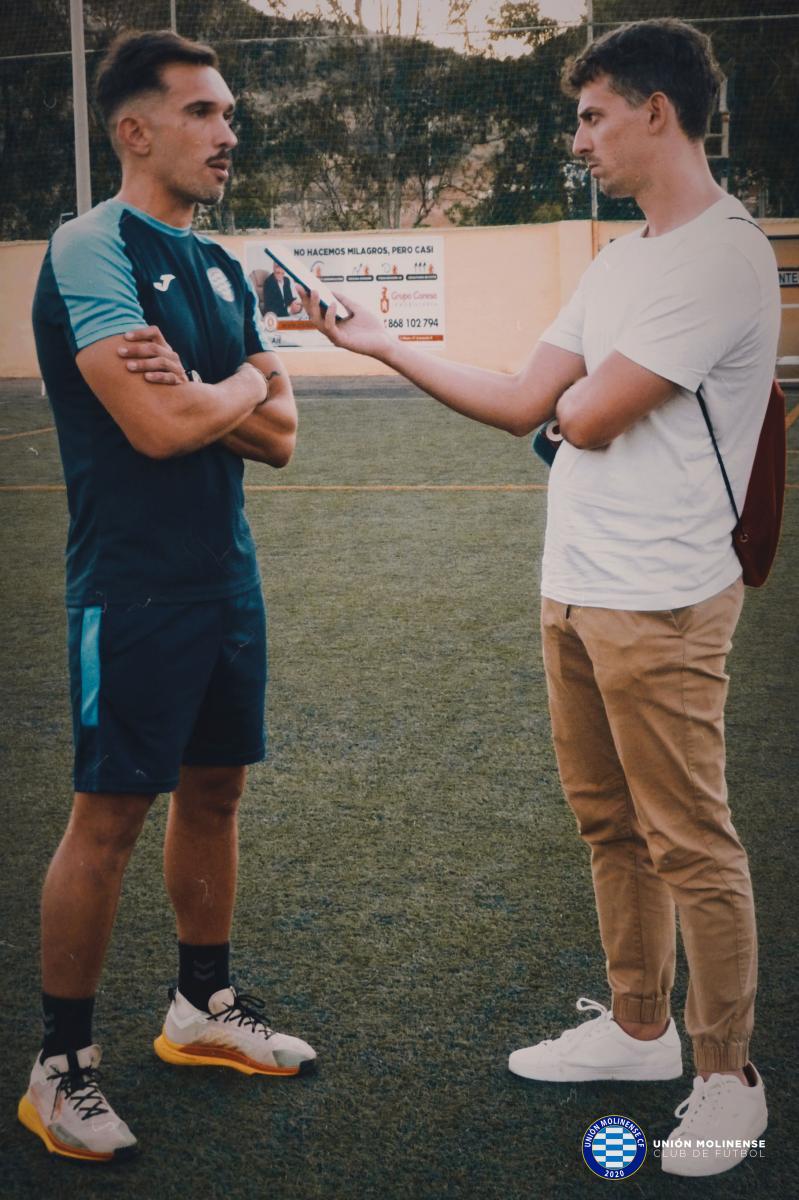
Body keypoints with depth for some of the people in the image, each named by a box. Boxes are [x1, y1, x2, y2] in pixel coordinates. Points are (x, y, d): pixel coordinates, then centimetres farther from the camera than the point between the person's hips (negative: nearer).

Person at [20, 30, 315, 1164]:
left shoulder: (219, 266, 11)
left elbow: (277, 436, 7)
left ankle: (205, 1005, 34)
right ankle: (60, 1066, 14)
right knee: (108, 818, -1)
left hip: (225, 573, 8)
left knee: (214, 791, 16)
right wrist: (250, 382, -5)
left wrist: (199, 396, -14)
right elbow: (156, 426, -25)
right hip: (135, 588, -8)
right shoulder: (90, 250, -13)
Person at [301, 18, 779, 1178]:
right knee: (610, 824, 17)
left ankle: (727, 1076, 14)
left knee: (689, 844, 0)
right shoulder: (621, 261, 15)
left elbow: (588, 420, -18)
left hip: (657, 605, -9)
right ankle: (639, 1028, 32)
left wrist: (570, 396, 5)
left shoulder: (722, 256, -15)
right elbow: (523, 405, 12)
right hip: (574, 593, 9)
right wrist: (385, 345, 11)